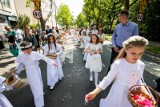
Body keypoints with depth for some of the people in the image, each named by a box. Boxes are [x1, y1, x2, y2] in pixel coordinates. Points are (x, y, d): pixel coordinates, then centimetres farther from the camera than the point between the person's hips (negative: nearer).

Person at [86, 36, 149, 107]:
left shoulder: (141, 65, -8)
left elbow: (138, 81, 7)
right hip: (118, 94, -4)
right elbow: (108, 79, -20)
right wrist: (95, 92, -26)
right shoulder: (118, 64, -26)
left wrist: (146, 93, -6)